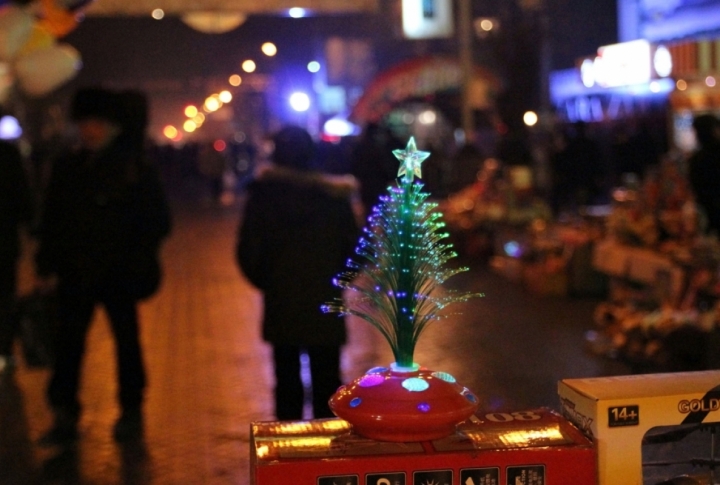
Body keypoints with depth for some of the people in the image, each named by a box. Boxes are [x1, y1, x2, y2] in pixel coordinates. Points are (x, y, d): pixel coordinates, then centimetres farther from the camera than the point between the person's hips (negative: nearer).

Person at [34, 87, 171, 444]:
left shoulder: (135, 169, -4)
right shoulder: (67, 168, 6)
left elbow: (158, 221, -3)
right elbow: (51, 220, 9)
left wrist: (138, 259, -11)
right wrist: (46, 264, 3)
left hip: (118, 275, -3)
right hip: (75, 274, 3)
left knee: (127, 341, 9)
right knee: (68, 344, 2)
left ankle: (131, 412, 22)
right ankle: (64, 416, 9)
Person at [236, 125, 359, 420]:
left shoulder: (262, 194, -8)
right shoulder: (334, 195, -6)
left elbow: (248, 253, -7)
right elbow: (352, 248, -4)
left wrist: (266, 282, 11)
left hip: (281, 310, 0)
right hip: (325, 309, 0)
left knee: (287, 384, 12)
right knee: (326, 384, 9)